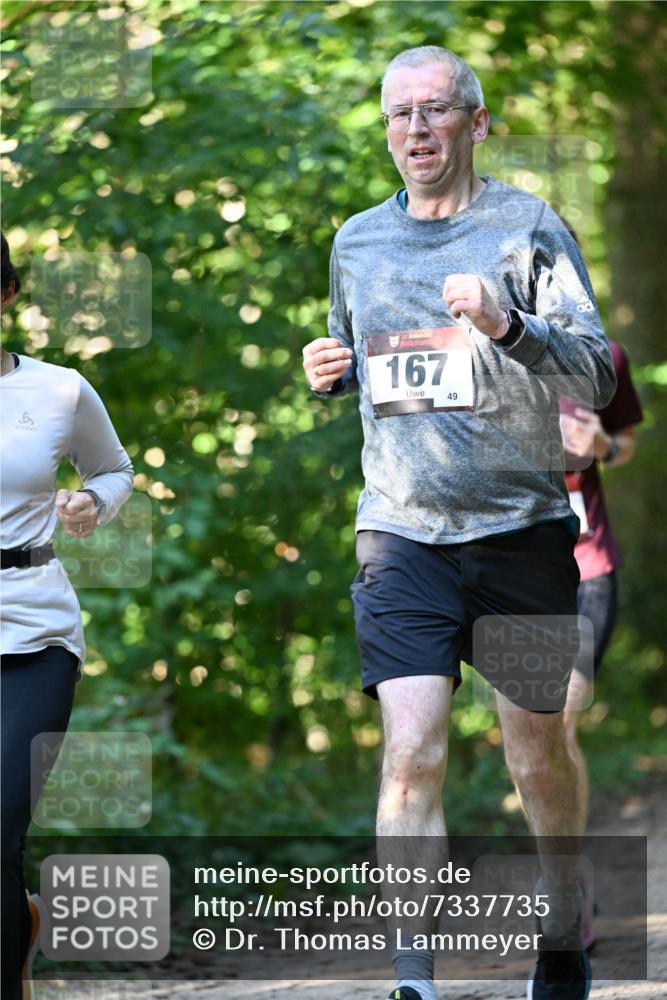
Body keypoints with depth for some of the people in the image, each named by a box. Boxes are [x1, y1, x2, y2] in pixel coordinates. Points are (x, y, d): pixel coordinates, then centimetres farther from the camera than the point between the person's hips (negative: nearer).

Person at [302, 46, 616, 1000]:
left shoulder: (527, 227, -3)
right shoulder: (358, 242, 10)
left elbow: (597, 374, -11)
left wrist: (506, 325, -28)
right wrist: (330, 373, 3)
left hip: (524, 528, -2)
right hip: (403, 530, 2)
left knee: (539, 756, 11)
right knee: (412, 751, -15)